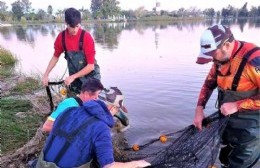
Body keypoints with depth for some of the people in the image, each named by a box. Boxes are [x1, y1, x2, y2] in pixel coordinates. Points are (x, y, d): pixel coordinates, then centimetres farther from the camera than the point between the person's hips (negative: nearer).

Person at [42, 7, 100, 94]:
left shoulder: (86, 37, -21)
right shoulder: (61, 37, -9)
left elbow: (91, 66, -20)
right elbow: (55, 57, 7)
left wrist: (72, 77, -21)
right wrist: (46, 75, 1)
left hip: (90, 76, -3)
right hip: (74, 78, 4)